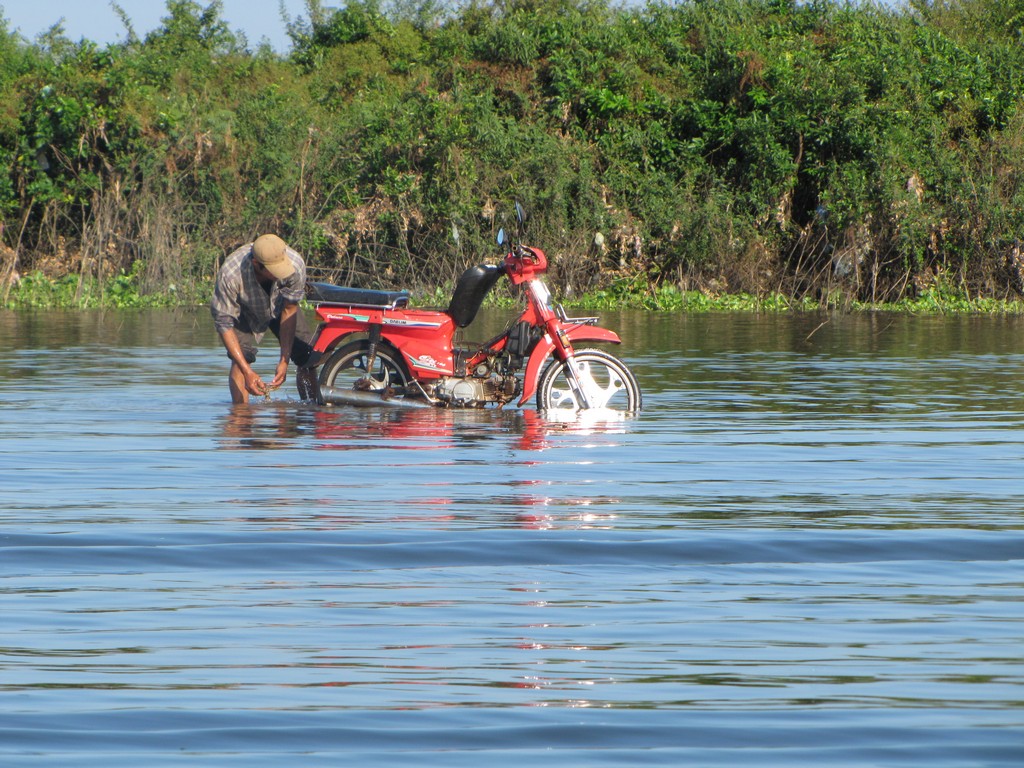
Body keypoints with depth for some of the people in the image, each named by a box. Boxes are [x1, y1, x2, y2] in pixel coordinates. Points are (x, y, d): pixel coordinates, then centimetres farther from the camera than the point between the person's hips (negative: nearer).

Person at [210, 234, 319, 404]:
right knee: (240, 359, -24)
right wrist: (247, 372, -40)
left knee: (308, 359, -9)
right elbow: (223, 323, -34)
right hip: (245, 311, -2)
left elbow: (289, 311, -24)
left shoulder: (296, 264, -36)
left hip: (279, 305, 2)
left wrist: (284, 361, -27)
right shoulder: (229, 275, -41)